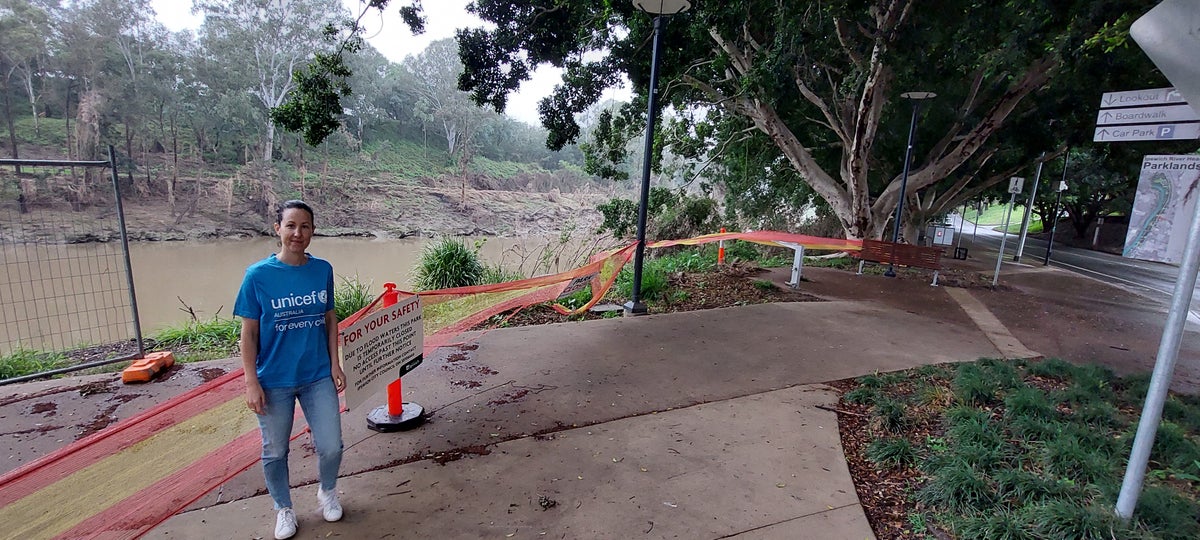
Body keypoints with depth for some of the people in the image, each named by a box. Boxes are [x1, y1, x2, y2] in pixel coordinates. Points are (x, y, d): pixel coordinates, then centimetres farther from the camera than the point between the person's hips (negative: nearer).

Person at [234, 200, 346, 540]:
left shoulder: (322, 270, -3)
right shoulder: (258, 275, -10)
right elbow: (248, 333, -6)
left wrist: (335, 364, 2)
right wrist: (252, 383, -8)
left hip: (318, 377, 2)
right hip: (274, 381, -1)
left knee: (331, 447, 6)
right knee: (275, 451, 15)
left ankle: (327, 493, 37)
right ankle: (283, 509, 40)